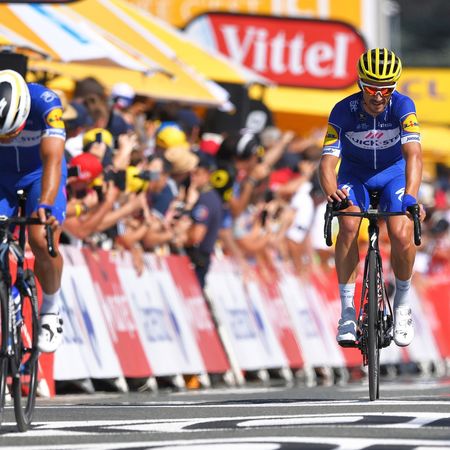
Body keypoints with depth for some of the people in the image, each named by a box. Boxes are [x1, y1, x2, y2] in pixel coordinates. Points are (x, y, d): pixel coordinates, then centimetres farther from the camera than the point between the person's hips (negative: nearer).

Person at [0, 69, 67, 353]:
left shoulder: (46, 103, -35)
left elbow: (52, 158, -44)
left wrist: (45, 205, -60)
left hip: (40, 174, -2)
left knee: (42, 242, -24)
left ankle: (51, 310, 3)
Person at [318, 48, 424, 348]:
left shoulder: (402, 106, -25)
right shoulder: (344, 111, -24)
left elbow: (413, 153, -36)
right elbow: (328, 159, -28)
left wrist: (410, 196, -53)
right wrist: (331, 191, -51)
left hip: (395, 173, 0)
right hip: (355, 174, 0)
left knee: (401, 235, -25)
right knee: (348, 226, -29)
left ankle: (402, 303, 3)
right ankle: (348, 313, -21)